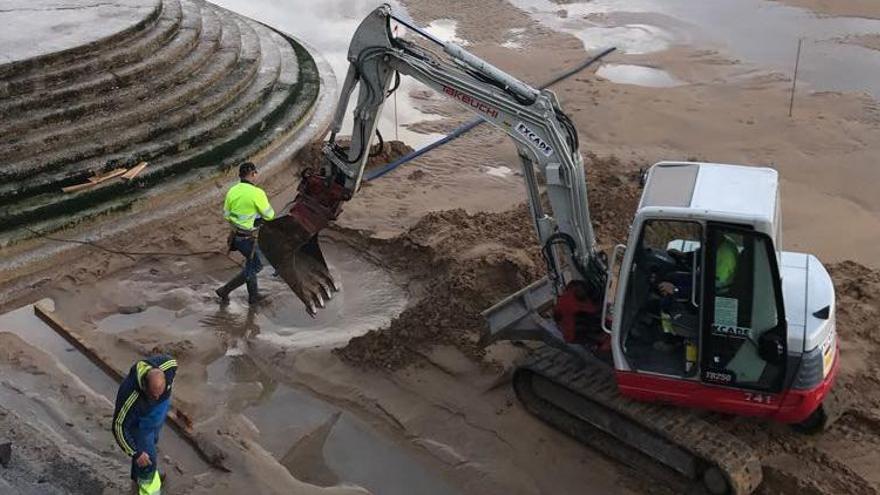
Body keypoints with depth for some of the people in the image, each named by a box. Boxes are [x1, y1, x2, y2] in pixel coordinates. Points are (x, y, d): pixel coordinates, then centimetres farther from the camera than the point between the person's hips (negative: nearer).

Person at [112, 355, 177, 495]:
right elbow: (119, 426, -31)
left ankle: (137, 476, 59)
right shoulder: (130, 395, -45)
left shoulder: (168, 365, -34)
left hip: (159, 414, 6)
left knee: (151, 442, 30)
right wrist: (135, 453, -27)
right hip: (138, 424, -6)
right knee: (148, 462, 1)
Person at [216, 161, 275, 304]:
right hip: (248, 239, -7)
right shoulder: (257, 193, -24)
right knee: (254, 267, 12)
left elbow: (226, 215, 7)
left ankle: (253, 295, 36)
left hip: (236, 235, 7)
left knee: (252, 263, 25)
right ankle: (225, 291, 12)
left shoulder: (232, 191, -3)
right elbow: (269, 215, -13)